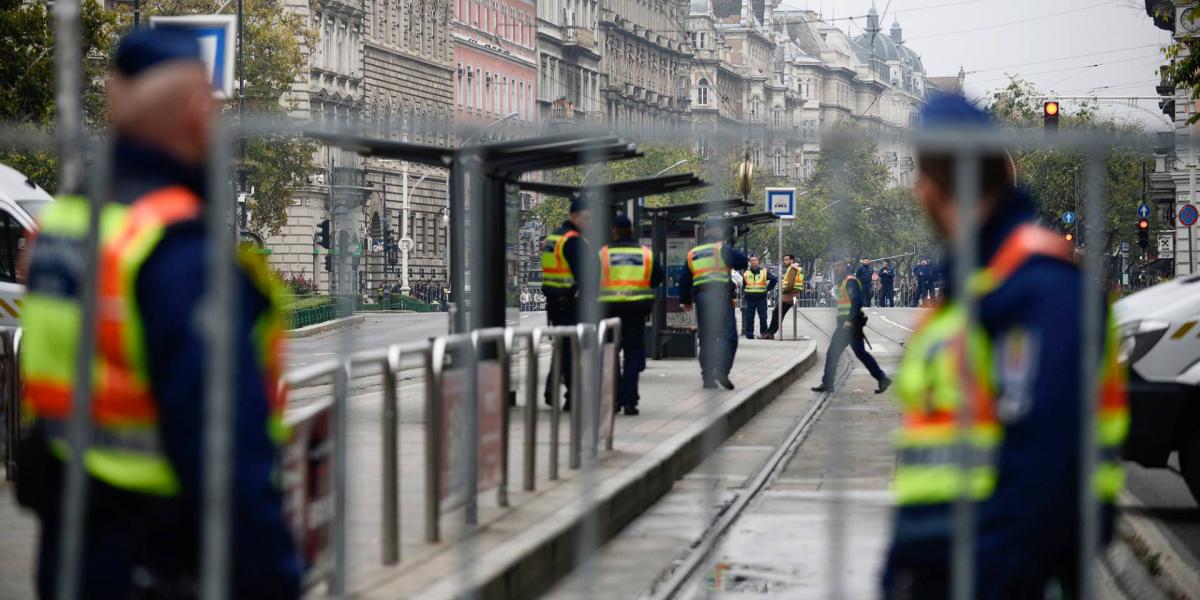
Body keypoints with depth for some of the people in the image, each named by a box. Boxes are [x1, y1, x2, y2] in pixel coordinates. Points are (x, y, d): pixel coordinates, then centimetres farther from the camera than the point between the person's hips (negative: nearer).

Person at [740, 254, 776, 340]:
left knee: (763, 317, -3)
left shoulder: (764, 271, 2)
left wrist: (768, 289, 1)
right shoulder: (746, 273, 10)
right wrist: (744, 294, 11)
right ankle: (749, 334, 6)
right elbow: (743, 285, 22)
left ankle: (764, 333, 4)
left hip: (761, 298, -2)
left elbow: (774, 279, 4)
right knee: (749, 318, 0)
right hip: (750, 299, 2)